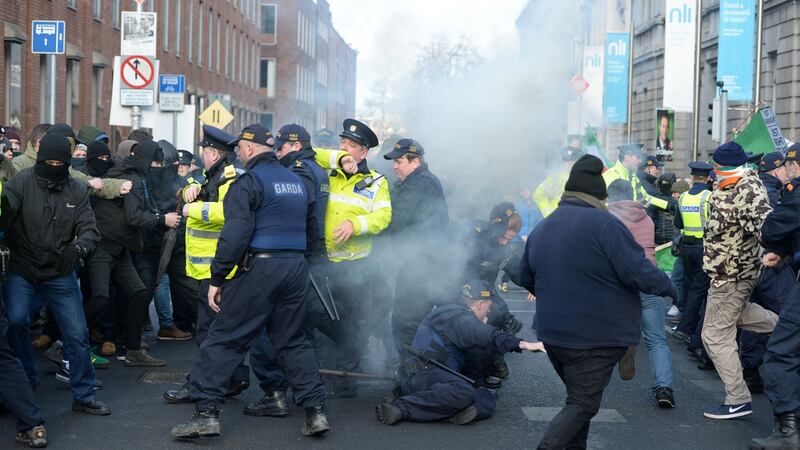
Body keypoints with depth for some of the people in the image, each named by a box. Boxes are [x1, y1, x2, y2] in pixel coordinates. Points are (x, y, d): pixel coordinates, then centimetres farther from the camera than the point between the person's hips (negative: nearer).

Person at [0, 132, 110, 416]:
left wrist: (77, 248, -26)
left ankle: (83, 396, 19)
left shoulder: (77, 191, 0)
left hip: (60, 274, 2)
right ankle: (25, 381, 3)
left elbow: (90, 230, -4)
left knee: (77, 333, 2)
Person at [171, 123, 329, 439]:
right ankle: (315, 410, 10)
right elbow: (311, 229, 22)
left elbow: (235, 233, -15)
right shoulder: (297, 181, 17)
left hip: (259, 267, -7)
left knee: (224, 339, 0)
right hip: (297, 268, 7)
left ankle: (206, 412, -3)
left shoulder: (249, 181, -7)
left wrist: (217, 278, -12)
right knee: (293, 341, 15)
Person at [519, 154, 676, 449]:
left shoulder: (541, 228, 7)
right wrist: (668, 287, -1)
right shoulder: (604, 225, -17)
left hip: (552, 333, 7)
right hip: (596, 337, -7)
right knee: (583, 405, -1)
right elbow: (640, 273, -19)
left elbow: (526, 278, 17)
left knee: (578, 398, 22)